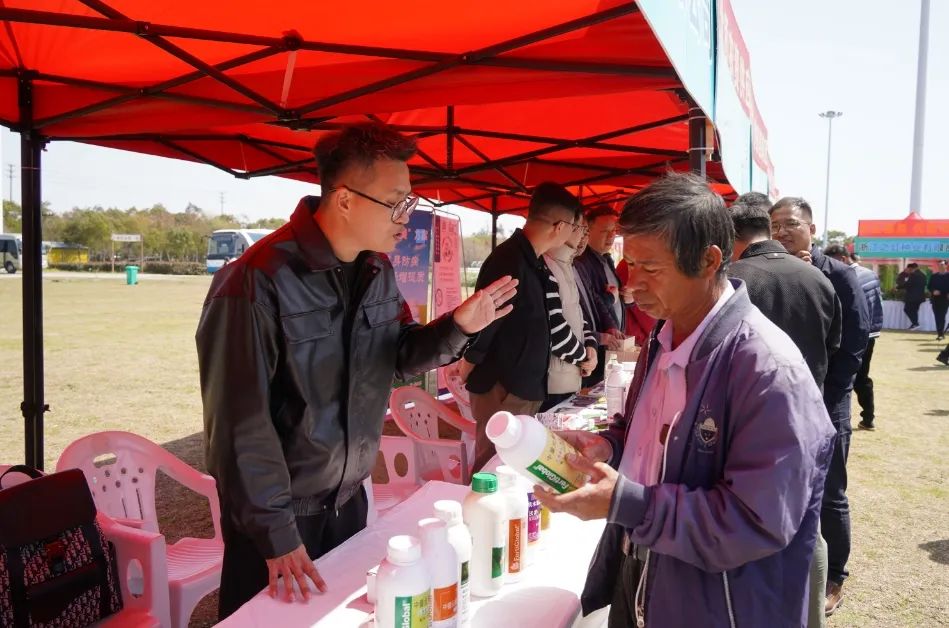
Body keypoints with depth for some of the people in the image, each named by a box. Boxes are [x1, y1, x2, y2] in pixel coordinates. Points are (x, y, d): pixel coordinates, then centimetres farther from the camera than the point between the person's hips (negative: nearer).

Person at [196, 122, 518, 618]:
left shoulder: (378, 269, 0)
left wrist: (456, 327, -14)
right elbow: (239, 419, -22)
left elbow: (399, 357, 6)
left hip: (349, 497, 7)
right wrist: (275, 532, -19)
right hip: (278, 513, -6)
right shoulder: (257, 280, -24)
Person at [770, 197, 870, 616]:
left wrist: (823, 395, -12)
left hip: (825, 404, -2)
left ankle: (834, 579, 25)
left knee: (828, 496, 9)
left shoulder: (839, 276, -5)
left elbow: (855, 343, -8)